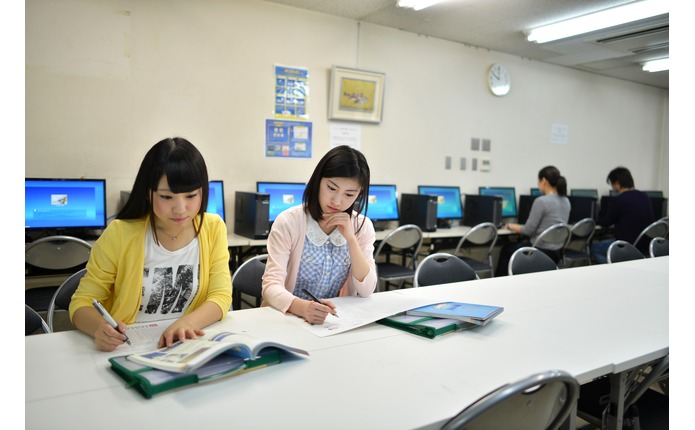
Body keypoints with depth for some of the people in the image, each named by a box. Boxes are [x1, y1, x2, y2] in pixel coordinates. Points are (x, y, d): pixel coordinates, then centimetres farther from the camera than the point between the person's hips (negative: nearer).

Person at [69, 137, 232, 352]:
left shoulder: (213, 228, -4)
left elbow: (221, 296, -7)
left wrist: (187, 322, -27)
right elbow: (82, 303, -4)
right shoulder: (119, 234, -9)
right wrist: (101, 328, -26)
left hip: (188, 346, 1)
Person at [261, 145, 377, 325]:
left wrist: (350, 238, -15)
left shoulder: (363, 227, -1)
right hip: (287, 318, -2)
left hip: (336, 319, 3)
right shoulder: (288, 222, -11)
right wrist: (302, 307, -36)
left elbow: (366, 290, -6)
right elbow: (271, 285, -18)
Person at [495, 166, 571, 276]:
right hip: (557, 253, 8)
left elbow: (528, 230, -16)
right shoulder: (566, 201, 5)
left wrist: (510, 226, 2)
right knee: (520, 244, 31)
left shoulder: (541, 201, -21)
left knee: (506, 249, 20)